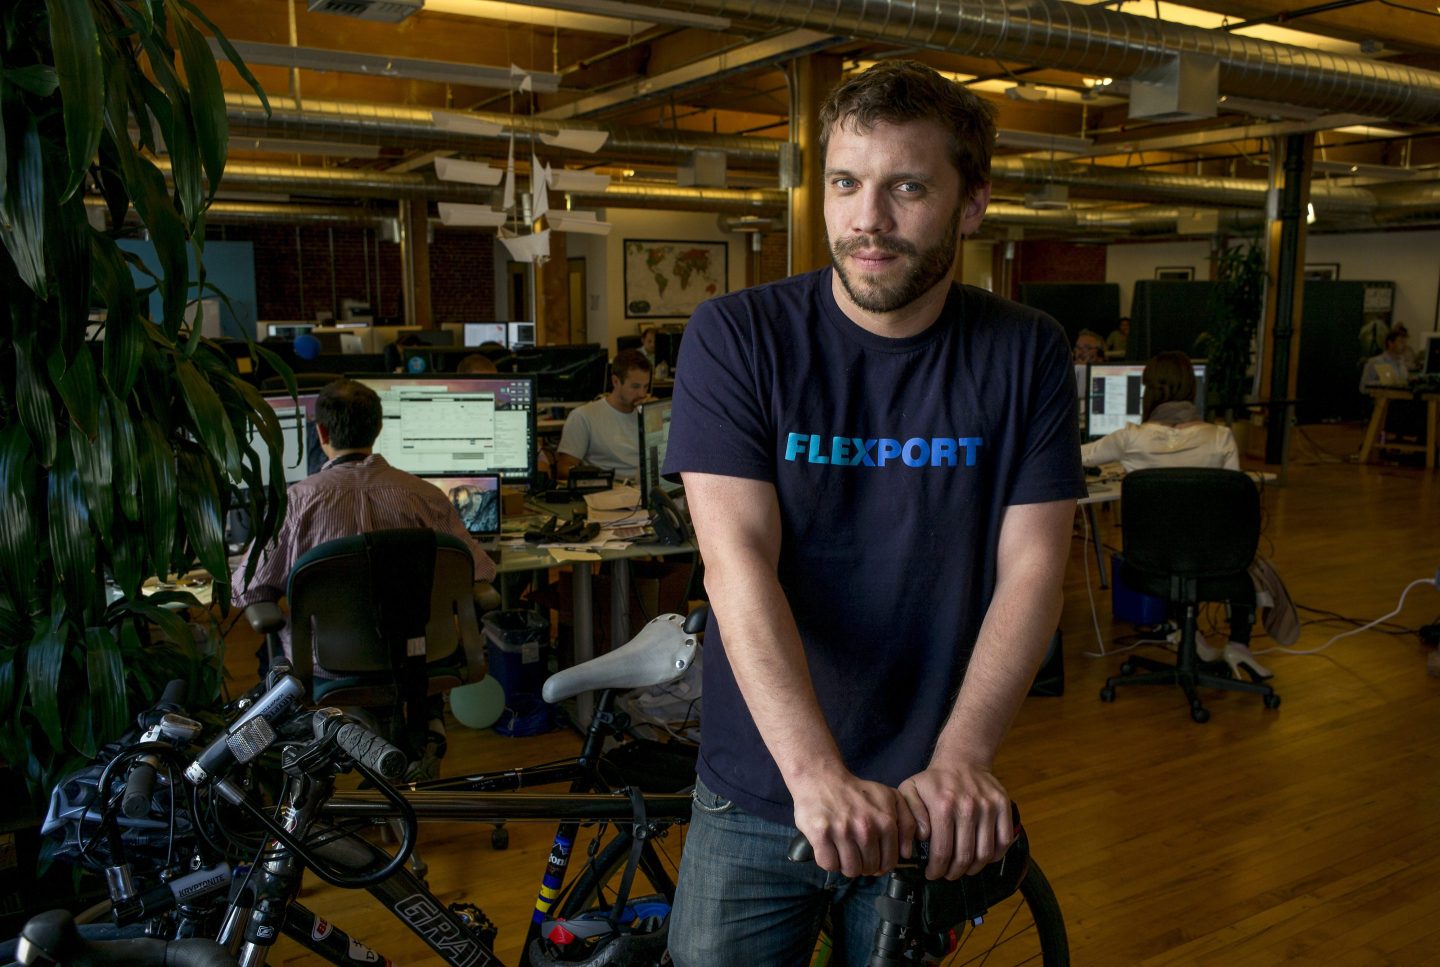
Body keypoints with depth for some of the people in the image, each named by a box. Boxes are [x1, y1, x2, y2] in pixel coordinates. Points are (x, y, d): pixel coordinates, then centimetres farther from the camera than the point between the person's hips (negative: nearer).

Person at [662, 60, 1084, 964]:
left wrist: (959, 758, -24)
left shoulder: (1027, 354, -4)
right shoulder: (737, 336, -10)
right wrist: (817, 774, -29)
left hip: (926, 804, 1)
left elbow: (1030, 569, -9)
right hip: (761, 791, -1)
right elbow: (739, 561, -19)